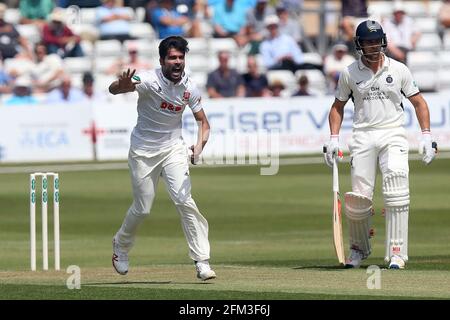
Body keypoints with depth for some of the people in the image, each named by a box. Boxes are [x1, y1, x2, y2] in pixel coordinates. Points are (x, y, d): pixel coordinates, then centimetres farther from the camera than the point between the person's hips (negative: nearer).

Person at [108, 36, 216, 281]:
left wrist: (200, 145, -18)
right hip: (143, 150, -2)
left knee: (183, 199, -14)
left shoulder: (189, 88, -8)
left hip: (173, 148, 2)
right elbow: (113, 89, -31)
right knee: (142, 208, 5)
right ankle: (121, 244, 37)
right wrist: (123, 85, -56)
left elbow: (203, 121, 2)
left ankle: (202, 262, -13)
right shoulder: (150, 80, -21)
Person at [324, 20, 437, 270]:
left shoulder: (398, 70, 5)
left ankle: (396, 252, -18)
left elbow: (418, 102, 10)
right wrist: (333, 139, 4)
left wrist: (426, 136, -1)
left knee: (396, 193, -19)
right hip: (363, 138, 1)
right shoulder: (349, 74, 7)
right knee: (359, 197, -5)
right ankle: (359, 249, 18)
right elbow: (338, 107, 17)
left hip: (393, 135, -1)